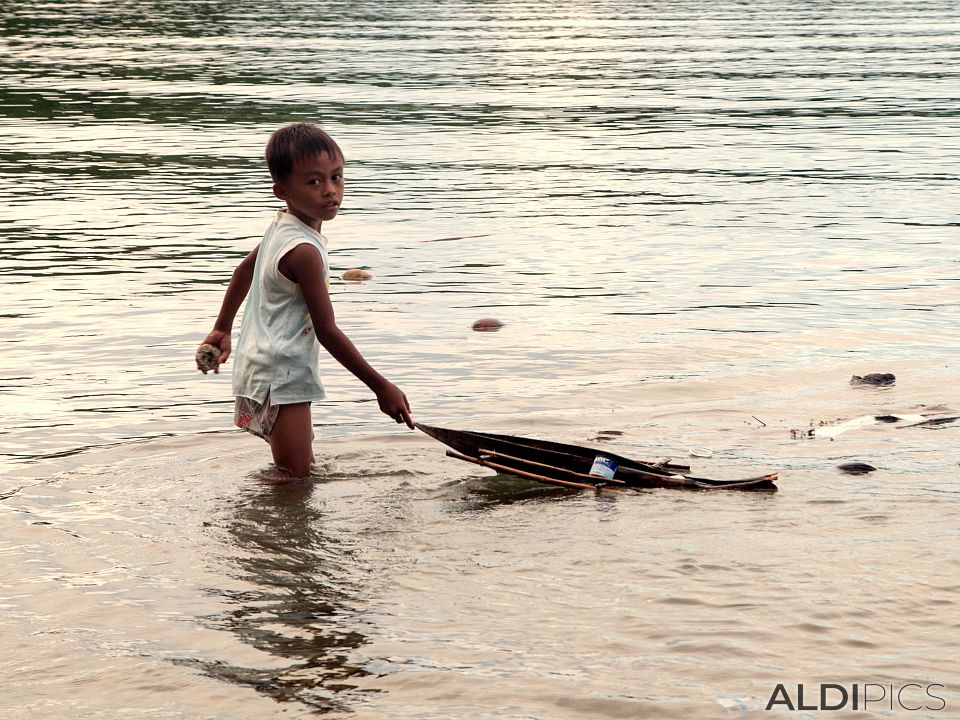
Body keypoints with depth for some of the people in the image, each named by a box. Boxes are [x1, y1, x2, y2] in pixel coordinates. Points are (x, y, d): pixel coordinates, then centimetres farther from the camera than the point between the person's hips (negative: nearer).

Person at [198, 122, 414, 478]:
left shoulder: (281, 226, 6)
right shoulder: (304, 251, -24)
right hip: (281, 377, -10)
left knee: (298, 469, 17)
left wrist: (222, 328, 35)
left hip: (263, 365, 10)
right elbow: (327, 331, -22)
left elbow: (245, 268, 23)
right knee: (294, 476, -11)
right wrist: (381, 387, -16)